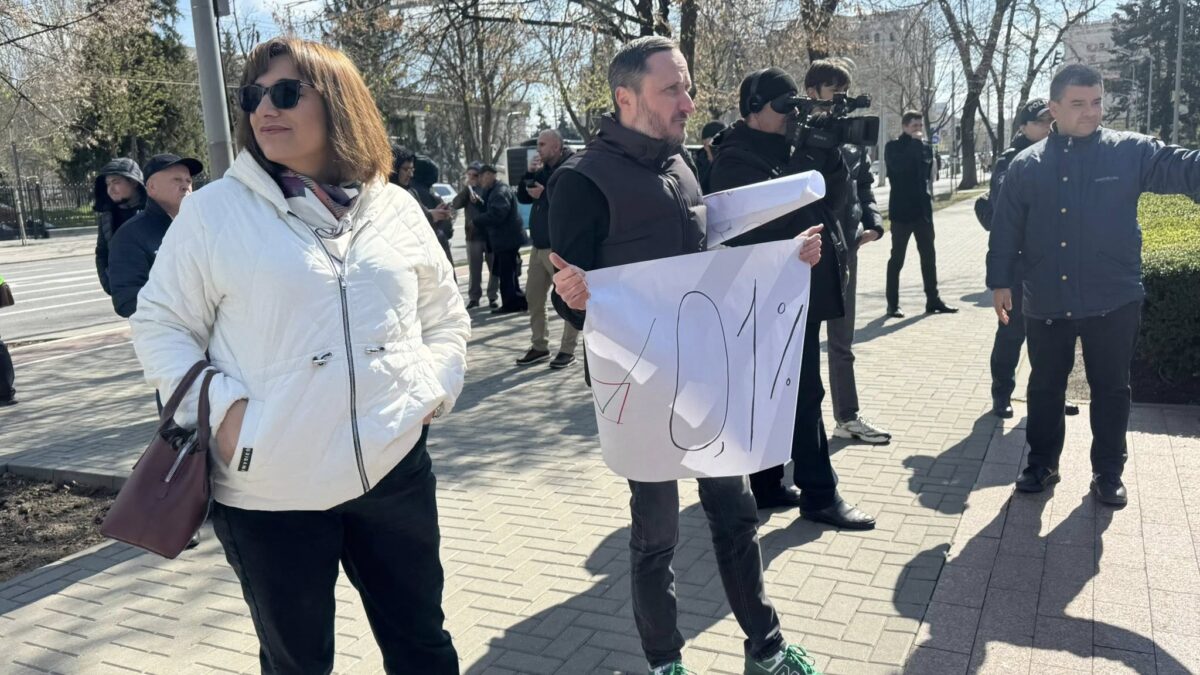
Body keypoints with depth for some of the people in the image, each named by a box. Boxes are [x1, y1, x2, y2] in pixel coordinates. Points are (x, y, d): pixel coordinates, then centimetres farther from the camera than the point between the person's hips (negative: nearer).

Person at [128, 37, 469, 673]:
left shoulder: (397, 208, 5)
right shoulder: (213, 210, -4)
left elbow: (446, 316, 15)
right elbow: (158, 325, 1)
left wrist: (434, 388, 0)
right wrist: (222, 409, -12)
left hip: (395, 469, 3)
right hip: (270, 488, -2)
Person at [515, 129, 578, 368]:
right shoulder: (543, 170, 15)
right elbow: (522, 197, 14)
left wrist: (544, 194, -18)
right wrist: (530, 173, 0)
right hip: (539, 244, 9)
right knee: (533, 296, 12)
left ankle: (568, 350, 7)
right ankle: (540, 346, 22)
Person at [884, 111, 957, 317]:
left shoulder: (925, 147, 11)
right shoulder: (893, 147, -3)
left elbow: (927, 173, 16)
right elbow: (897, 165, -22)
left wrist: (927, 197, 4)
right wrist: (913, 142, -14)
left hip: (923, 209, 5)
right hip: (901, 210, -5)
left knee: (929, 256, 8)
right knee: (897, 258, 0)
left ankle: (933, 300, 16)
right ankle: (893, 304, 6)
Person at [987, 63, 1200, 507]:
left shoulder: (1130, 152, -2)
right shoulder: (1026, 165, 2)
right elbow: (1006, 228, 5)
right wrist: (1000, 281, 3)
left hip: (1113, 300, -1)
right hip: (1046, 303, 1)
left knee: (1111, 388, 10)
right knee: (1045, 387, 13)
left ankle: (1108, 474, 24)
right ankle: (1042, 464, 29)